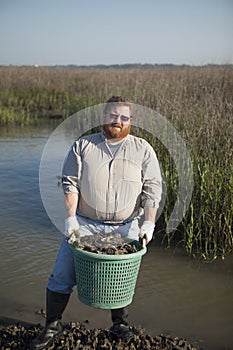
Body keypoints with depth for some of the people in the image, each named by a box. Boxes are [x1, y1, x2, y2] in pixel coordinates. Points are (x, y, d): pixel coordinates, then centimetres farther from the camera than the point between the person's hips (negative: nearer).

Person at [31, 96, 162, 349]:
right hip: (85, 224, 0)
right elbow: (70, 183, 0)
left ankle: (119, 323, 30)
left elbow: (152, 188, 1)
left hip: (126, 227, 0)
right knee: (63, 274, 0)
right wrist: (71, 217, -10)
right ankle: (53, 325, 17)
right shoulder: (82, 146, 3)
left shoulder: (143, 150, 4)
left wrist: (149, 222, -8)